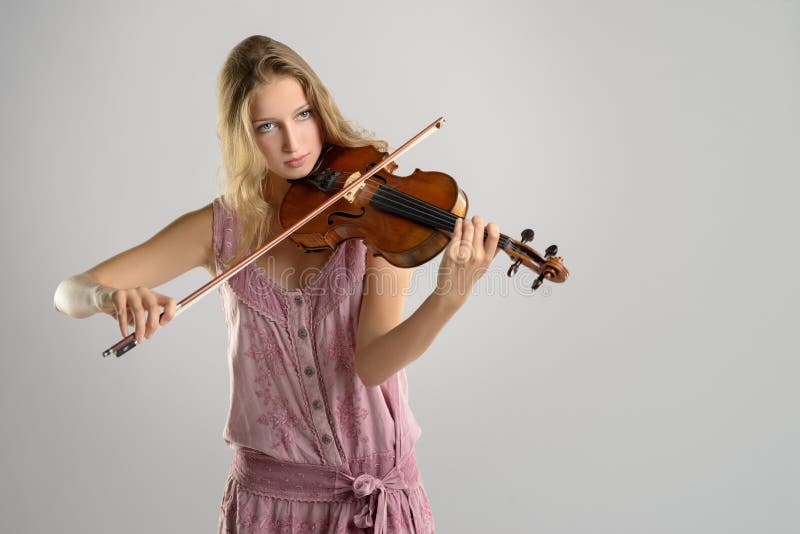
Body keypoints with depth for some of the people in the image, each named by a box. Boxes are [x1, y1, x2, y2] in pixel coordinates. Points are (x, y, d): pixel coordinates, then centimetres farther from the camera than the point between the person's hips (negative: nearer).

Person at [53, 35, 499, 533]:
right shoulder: (220, 228, -3)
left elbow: (372, 365, -19)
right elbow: (70, 292, -4)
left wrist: (448, 301, -37)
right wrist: (109, 294, -27)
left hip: (380, 493, -1)